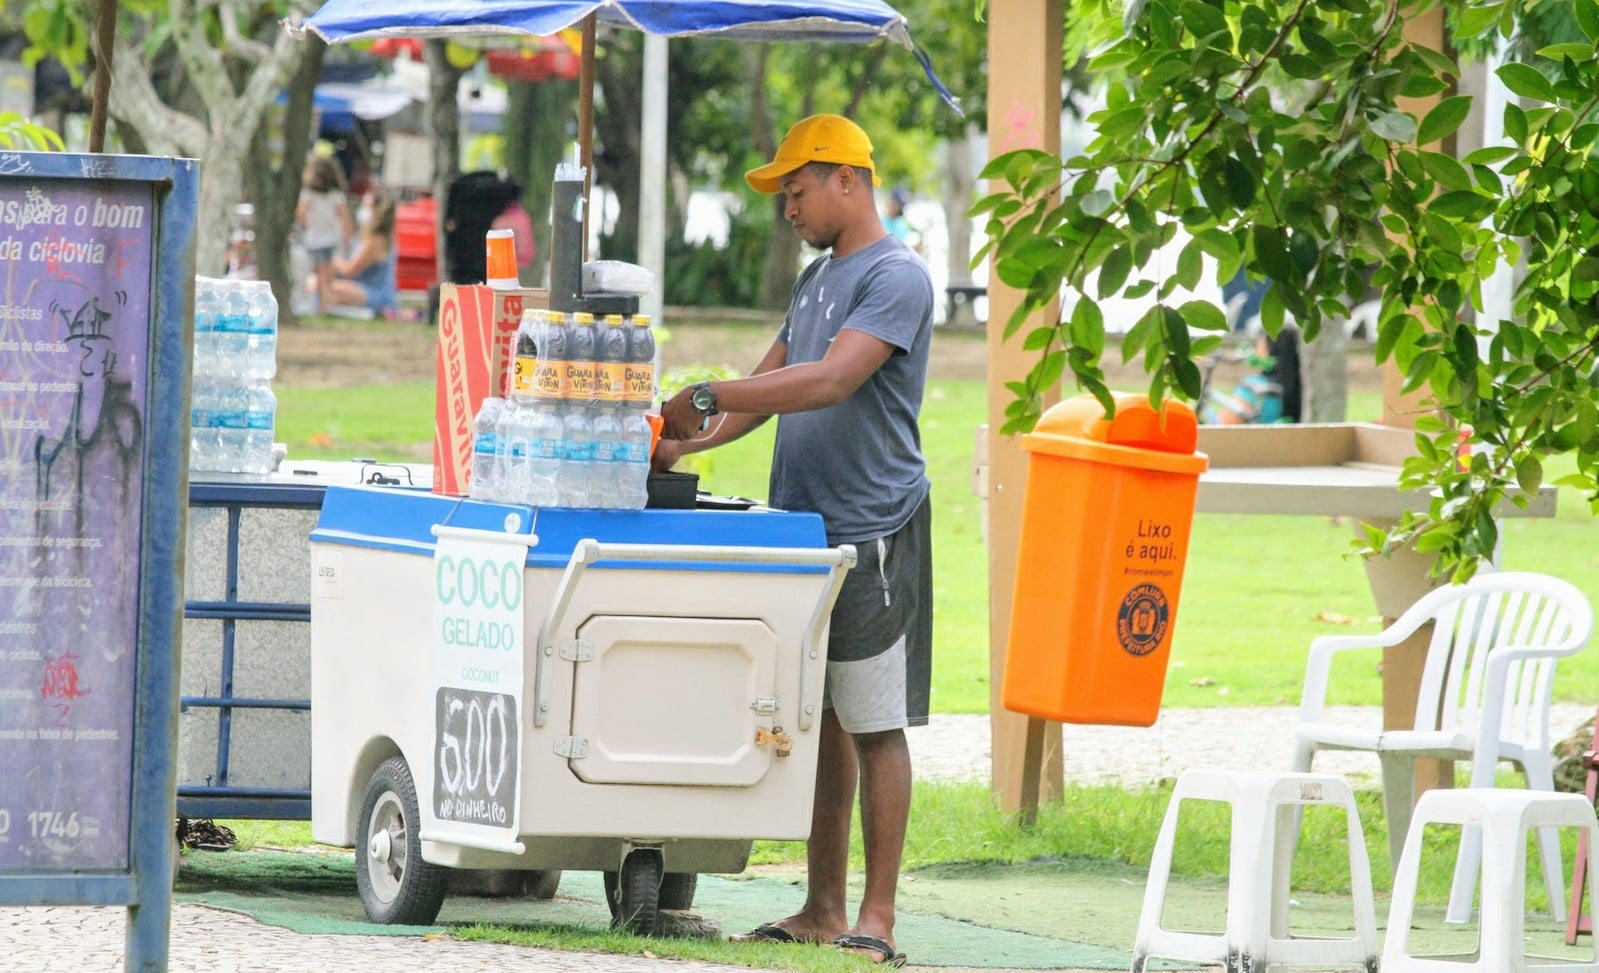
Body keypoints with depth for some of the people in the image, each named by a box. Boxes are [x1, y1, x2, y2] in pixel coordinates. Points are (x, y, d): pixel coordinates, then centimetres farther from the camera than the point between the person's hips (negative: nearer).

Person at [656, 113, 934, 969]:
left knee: (874, 726, -6)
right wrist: (689, 443, 7)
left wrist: (710, 396, -23)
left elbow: (833, 381, -23)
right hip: (804, 529, 9)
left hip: (872, 535, -9)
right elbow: (771, 383, 22)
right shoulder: (816, 279, 19)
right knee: (819, 720, 10)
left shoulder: (896, 278, -11)